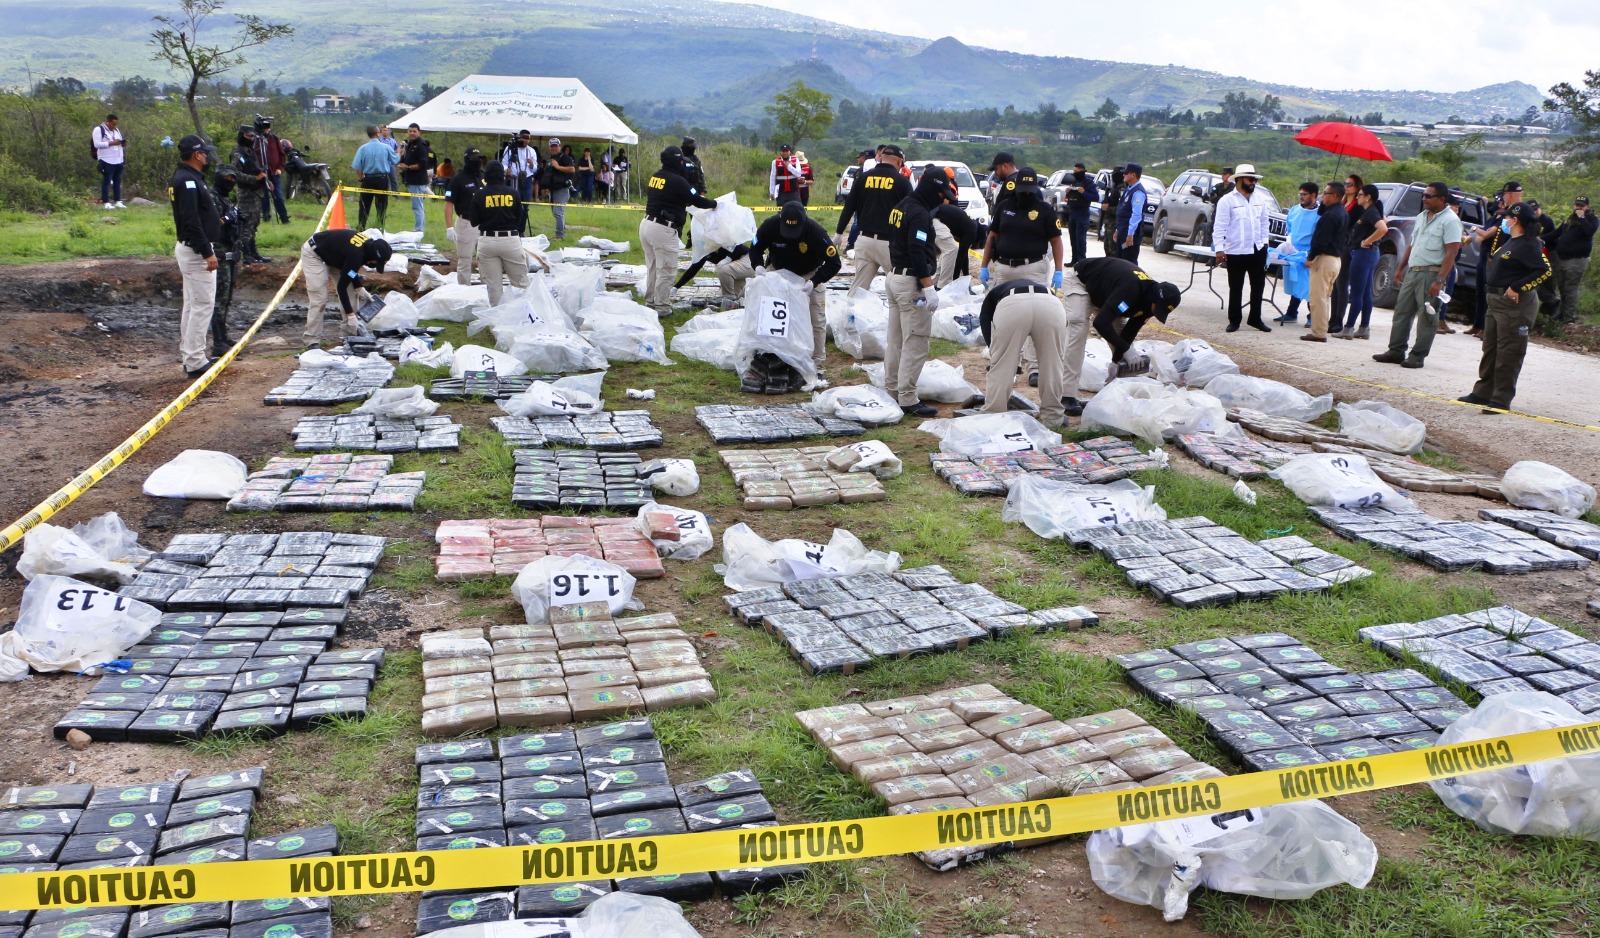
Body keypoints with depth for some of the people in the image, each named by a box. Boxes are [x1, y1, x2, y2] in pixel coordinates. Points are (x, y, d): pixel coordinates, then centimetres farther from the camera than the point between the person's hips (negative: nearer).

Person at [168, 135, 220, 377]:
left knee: (192, 304, 16)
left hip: (189, 248, 11)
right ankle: (195, 362, -7)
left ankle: (190, 357, 23)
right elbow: (191, 221, -24)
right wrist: (207, 253, -25)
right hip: (196, 249, -11)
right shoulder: (188, 180, -18)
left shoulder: (185, 178, 14)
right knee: (203, 304, -9)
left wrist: (214, 219, 22)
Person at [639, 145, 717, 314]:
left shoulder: (654, 177, 11)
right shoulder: (677, 181, -14)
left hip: (647, 224, 9)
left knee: (652, 267, 19)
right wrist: (714, 203, 10)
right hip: (663, 230, -9)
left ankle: (650, 302, 28)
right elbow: (696, 200, -7)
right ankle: (662, 308, 3)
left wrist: (681, 204, 28)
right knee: (665, 270, -1)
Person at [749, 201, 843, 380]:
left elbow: (834, 263, -27)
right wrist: (758, 266, -29)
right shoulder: (770, 226, -27)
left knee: (817, 321, -7)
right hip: (778, 272, 2)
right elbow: (755, 249, -8)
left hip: (810, 275, -2)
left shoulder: (816, 232, -34)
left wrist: (813, 283, -38)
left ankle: (817, 368, 1)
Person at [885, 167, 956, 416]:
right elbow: (917, 253, -24)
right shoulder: (919, 213, -17)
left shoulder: (901, 207, 13)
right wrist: (929, 288, -23)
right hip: (911, 283, -10)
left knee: (895, 339, 16)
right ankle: (907, 399, -6)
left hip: (894, 276, 10)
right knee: (915, 342, -7)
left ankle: (891, 390, 23)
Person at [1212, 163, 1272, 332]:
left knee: (1258, 286, 12)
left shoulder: (1260, 200, 8)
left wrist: (1265, 241, 9)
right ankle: (1234, 321, 15)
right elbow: (1220, 227, -12)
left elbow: (1265, 222, 17)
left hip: (1258, 250, 5)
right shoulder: (1227, 201, -8)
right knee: (1235, 289, 5)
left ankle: (1255, 319, 24)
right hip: (1236, 252, -5)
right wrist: (1219, 249, -17)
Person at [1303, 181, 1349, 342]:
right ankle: (1321, 329, 22)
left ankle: (1318, 333, -6)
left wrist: (1310, 257, -14)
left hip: (1325, 258, -10)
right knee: (1326, 296, 17)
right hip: (1337, 258, 10)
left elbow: (1320, 239, -21)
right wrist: (1323, 204, 6)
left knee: (1318, 297, -6)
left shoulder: (1330, 215, -19)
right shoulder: (1344, 213, 13)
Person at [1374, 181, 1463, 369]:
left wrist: (1439, 280, -22)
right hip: (1411, 271, 8)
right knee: (1402, 312, 9)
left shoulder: (1450, 221, -11)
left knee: (1426, 318, -2)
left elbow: (1451, 253, -16)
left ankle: (1418, 356, 2)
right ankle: (1396, 351, 15)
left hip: (1431, 274, -8)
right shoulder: (1421, 217, 14)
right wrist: (1400, 268, 18)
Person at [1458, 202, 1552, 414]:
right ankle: (1483, 393, 23)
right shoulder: (1510, 242, 14)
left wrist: (1518, 288, -23)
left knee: (1508, 353, -5)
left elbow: (1545, 271, -22)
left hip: (1515, 304, -10)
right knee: (1490, 349, 15)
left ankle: (1501, 400, -2)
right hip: (1497, 301, 10)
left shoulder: (1528, 245, -14)